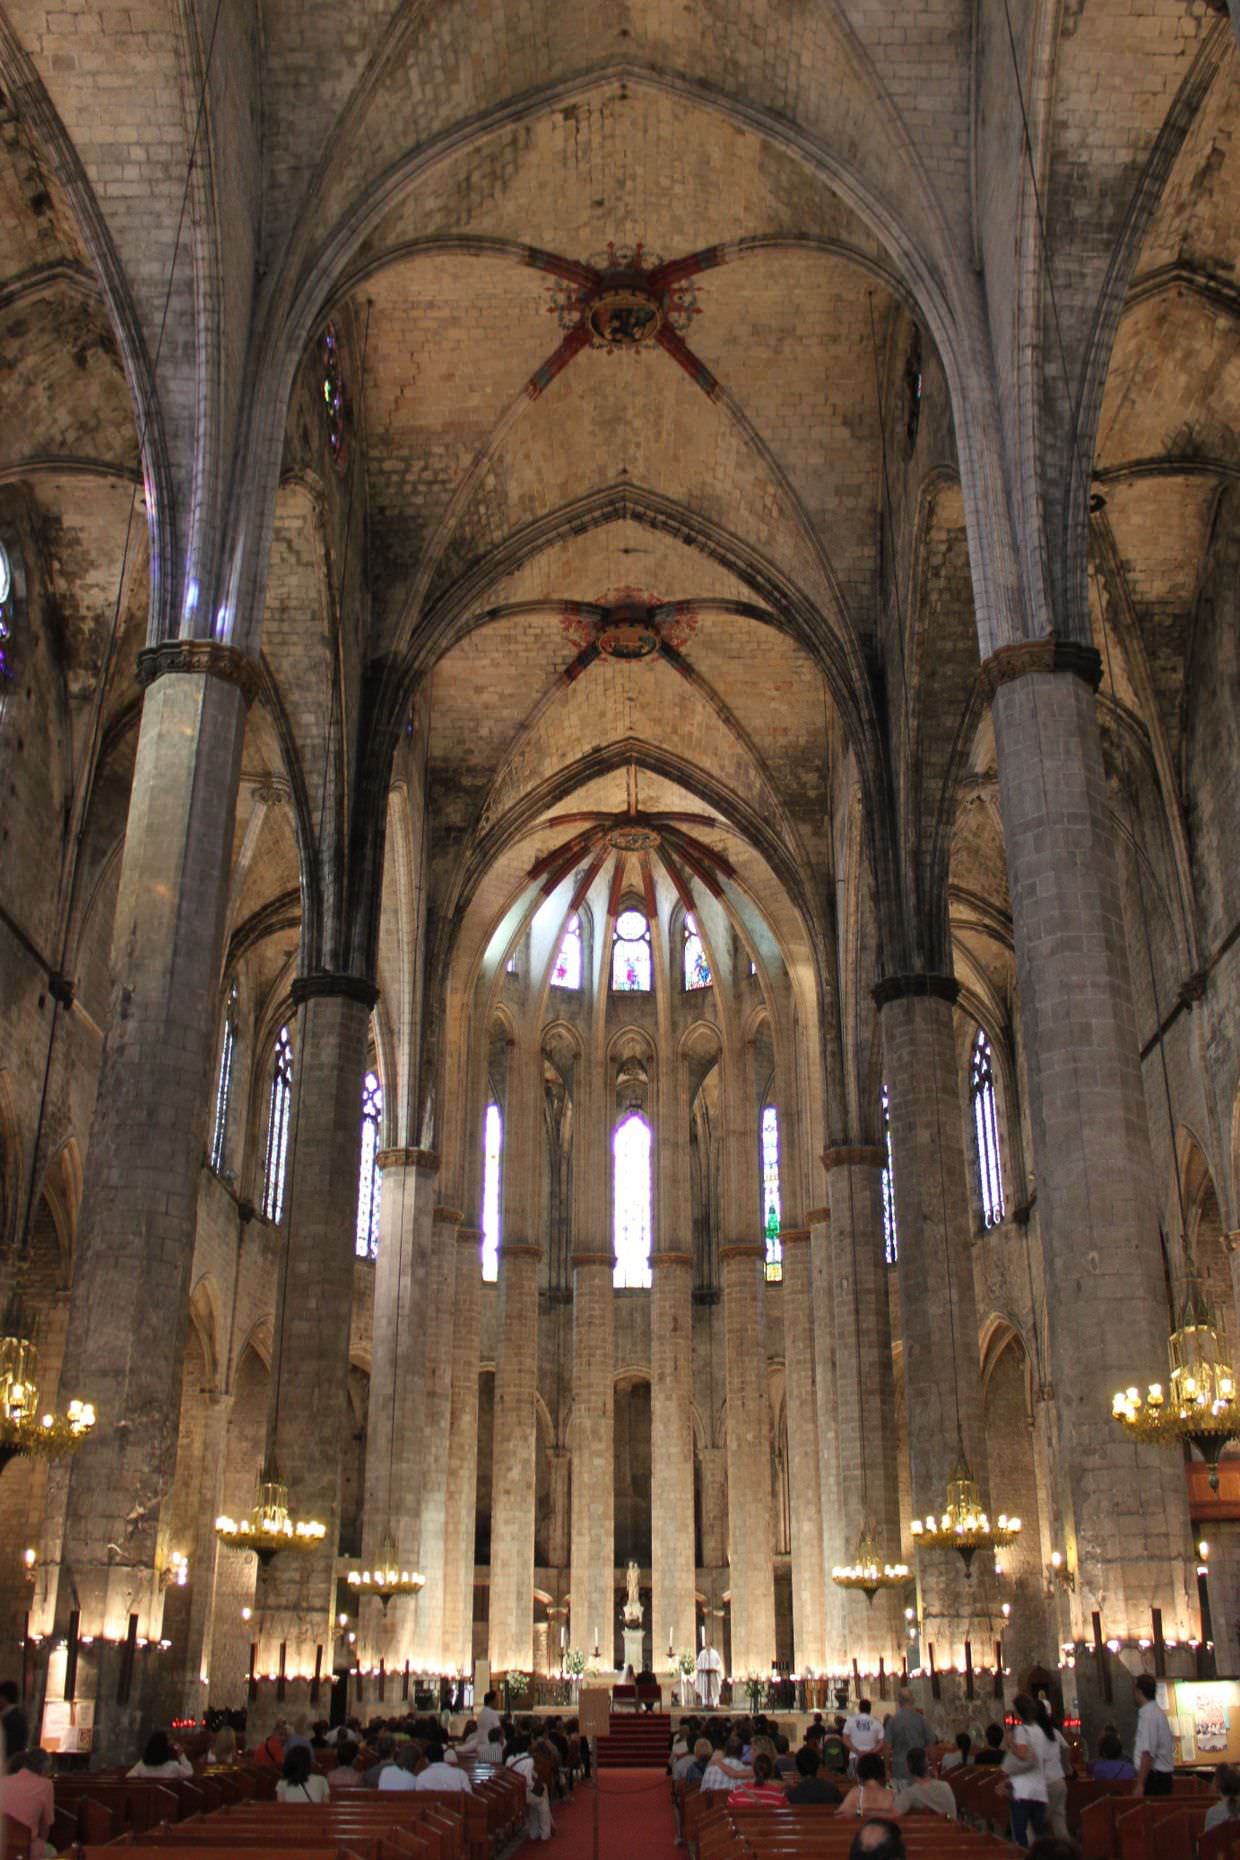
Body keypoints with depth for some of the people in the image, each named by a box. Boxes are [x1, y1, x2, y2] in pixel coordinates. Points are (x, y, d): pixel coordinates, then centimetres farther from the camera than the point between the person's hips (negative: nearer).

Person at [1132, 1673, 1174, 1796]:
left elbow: (1148, 1753, -22)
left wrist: (1140, 1785, -21)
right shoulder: (1158, 1712, 13)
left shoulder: (1148, 1715, -17)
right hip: (1163, 1774, 9)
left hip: (1154, 1777, -9)